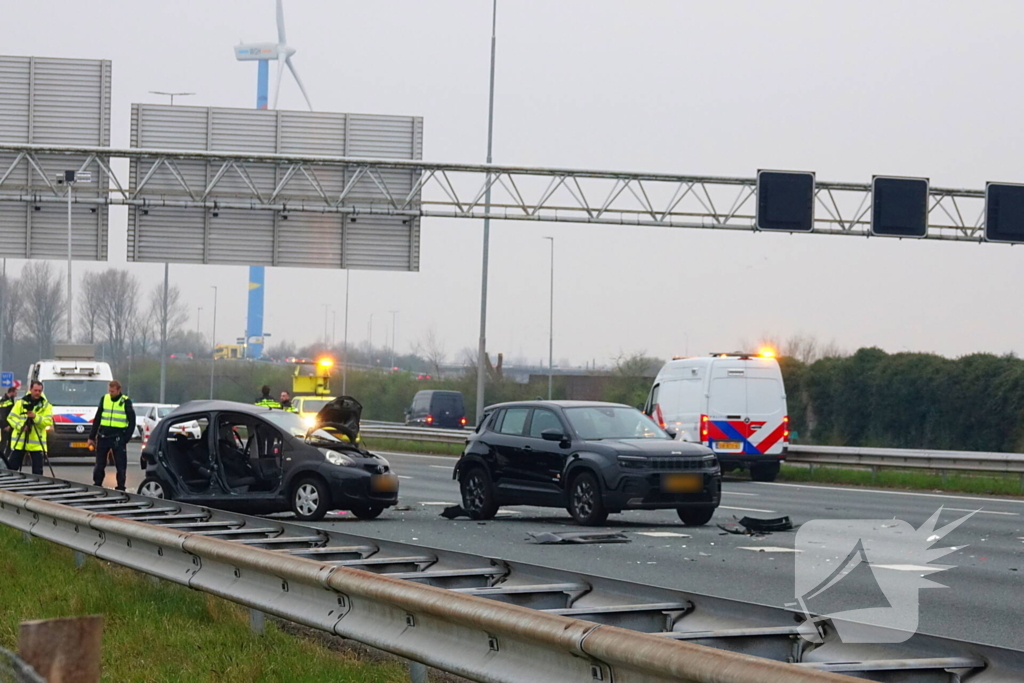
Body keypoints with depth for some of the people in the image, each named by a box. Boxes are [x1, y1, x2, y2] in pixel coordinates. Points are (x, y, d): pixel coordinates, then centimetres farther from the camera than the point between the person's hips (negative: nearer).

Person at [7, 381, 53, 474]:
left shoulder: (46, 405, 5)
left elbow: (48, 422, -6)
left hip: (37, 443, -1)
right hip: (19, 442, 1)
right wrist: (20, 426, -16)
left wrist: (35, 417, -21)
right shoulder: (20, 403, 7)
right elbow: (11, 418, 2)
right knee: (12, 467, 3)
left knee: (37, 470, -1)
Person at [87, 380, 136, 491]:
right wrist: (92, 437, 11)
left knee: (120, 465, 0)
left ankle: (120, 488, 5)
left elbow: (132, 422, -1)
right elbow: (97, 419, 14)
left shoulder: (126, 402, -2)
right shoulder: (104, 399, 8)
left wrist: (126, 439, -10)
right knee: (99, 465, 7)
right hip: (103, 436, 3)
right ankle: (97, 485, 14)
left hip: (118, 438, -3)